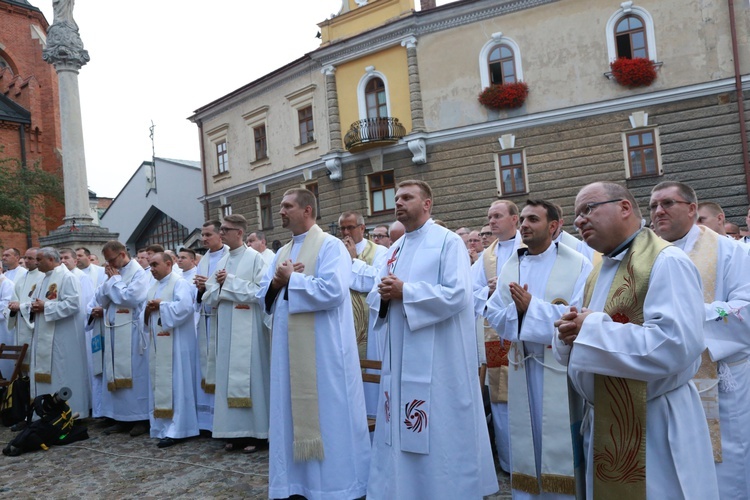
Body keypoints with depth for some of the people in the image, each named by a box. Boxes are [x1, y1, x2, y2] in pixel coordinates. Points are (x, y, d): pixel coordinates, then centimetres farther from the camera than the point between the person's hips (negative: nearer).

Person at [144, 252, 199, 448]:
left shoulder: (179, 283, -8)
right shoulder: (153, 287, 19)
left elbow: (185, 306, -25)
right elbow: (147, 314, 20)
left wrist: (161, 304, -13)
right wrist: (148, 309, -2)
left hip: (175, 343, -9)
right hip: (158, 343, 9)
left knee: (174, 384, -7)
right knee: (159, 383, 10)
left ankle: (176, 430, -3)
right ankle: (163, 426, 19)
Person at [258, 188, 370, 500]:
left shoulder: (330, 246, -7)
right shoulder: (282, 252, 16)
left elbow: (332, 290, -22)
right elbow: (264, 295, 14)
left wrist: (291, 279, -12)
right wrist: (276, 282, -8)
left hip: (322, 349, -7)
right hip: (289, 350, 8)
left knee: (326, 414, 0)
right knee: (291, 412, 12)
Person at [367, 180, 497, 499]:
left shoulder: (448, 241, -7)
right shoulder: (395, 249, 15)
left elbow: (457, 294, -20)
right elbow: (377, 297, 16)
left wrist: (404, 292, -19)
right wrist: (383, 294, -8)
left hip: (437, 360, -7)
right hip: (401, 358, 7)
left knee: (440, 434, 3)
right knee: (400, 431, 14)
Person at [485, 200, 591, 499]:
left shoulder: (578, 264, -6)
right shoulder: (509, 267, 8)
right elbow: (493, 315, 3)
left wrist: (531, 307, -18)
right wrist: (516, 309, -18)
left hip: (561, 366, -4)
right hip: (523, 366, 4)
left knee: (561, 442, 5)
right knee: (525, 440, 13)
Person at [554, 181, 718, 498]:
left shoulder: (666, 262, -16)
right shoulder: (599, 271, 11)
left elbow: (674, 345, -29)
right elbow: (588, 340, 17)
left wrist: (593, 328, -21)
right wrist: (570, 333, -7)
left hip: (656, 428, -8)